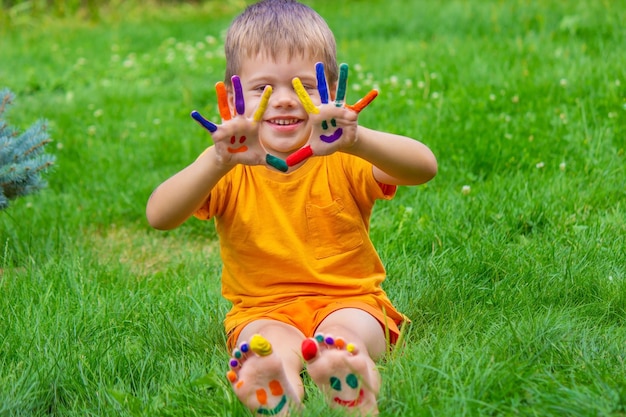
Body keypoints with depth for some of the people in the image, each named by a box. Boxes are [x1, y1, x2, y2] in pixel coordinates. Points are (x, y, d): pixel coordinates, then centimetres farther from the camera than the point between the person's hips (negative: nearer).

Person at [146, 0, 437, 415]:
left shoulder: (344, 162, -4)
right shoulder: (227, 172, -2)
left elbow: (425, 167, -22)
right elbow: (158, 217, -20)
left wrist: (356, 140, -43)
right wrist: (219, 162, -38)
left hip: (349, 301, 0)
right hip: (263, 312, 1)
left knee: (337, 355, -35)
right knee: (264, 363, -34)